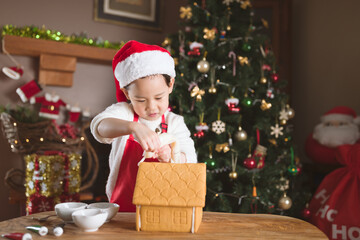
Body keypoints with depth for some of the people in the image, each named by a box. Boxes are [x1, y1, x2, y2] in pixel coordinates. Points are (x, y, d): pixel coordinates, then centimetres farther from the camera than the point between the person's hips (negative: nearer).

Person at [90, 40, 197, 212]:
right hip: (122, 209, -3)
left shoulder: (175, 123, 5)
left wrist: (172, 157, -25)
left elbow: (190, 162, -3)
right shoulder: (123, 112, -1)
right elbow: (100, 126, -23)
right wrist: (133, 127, -41)